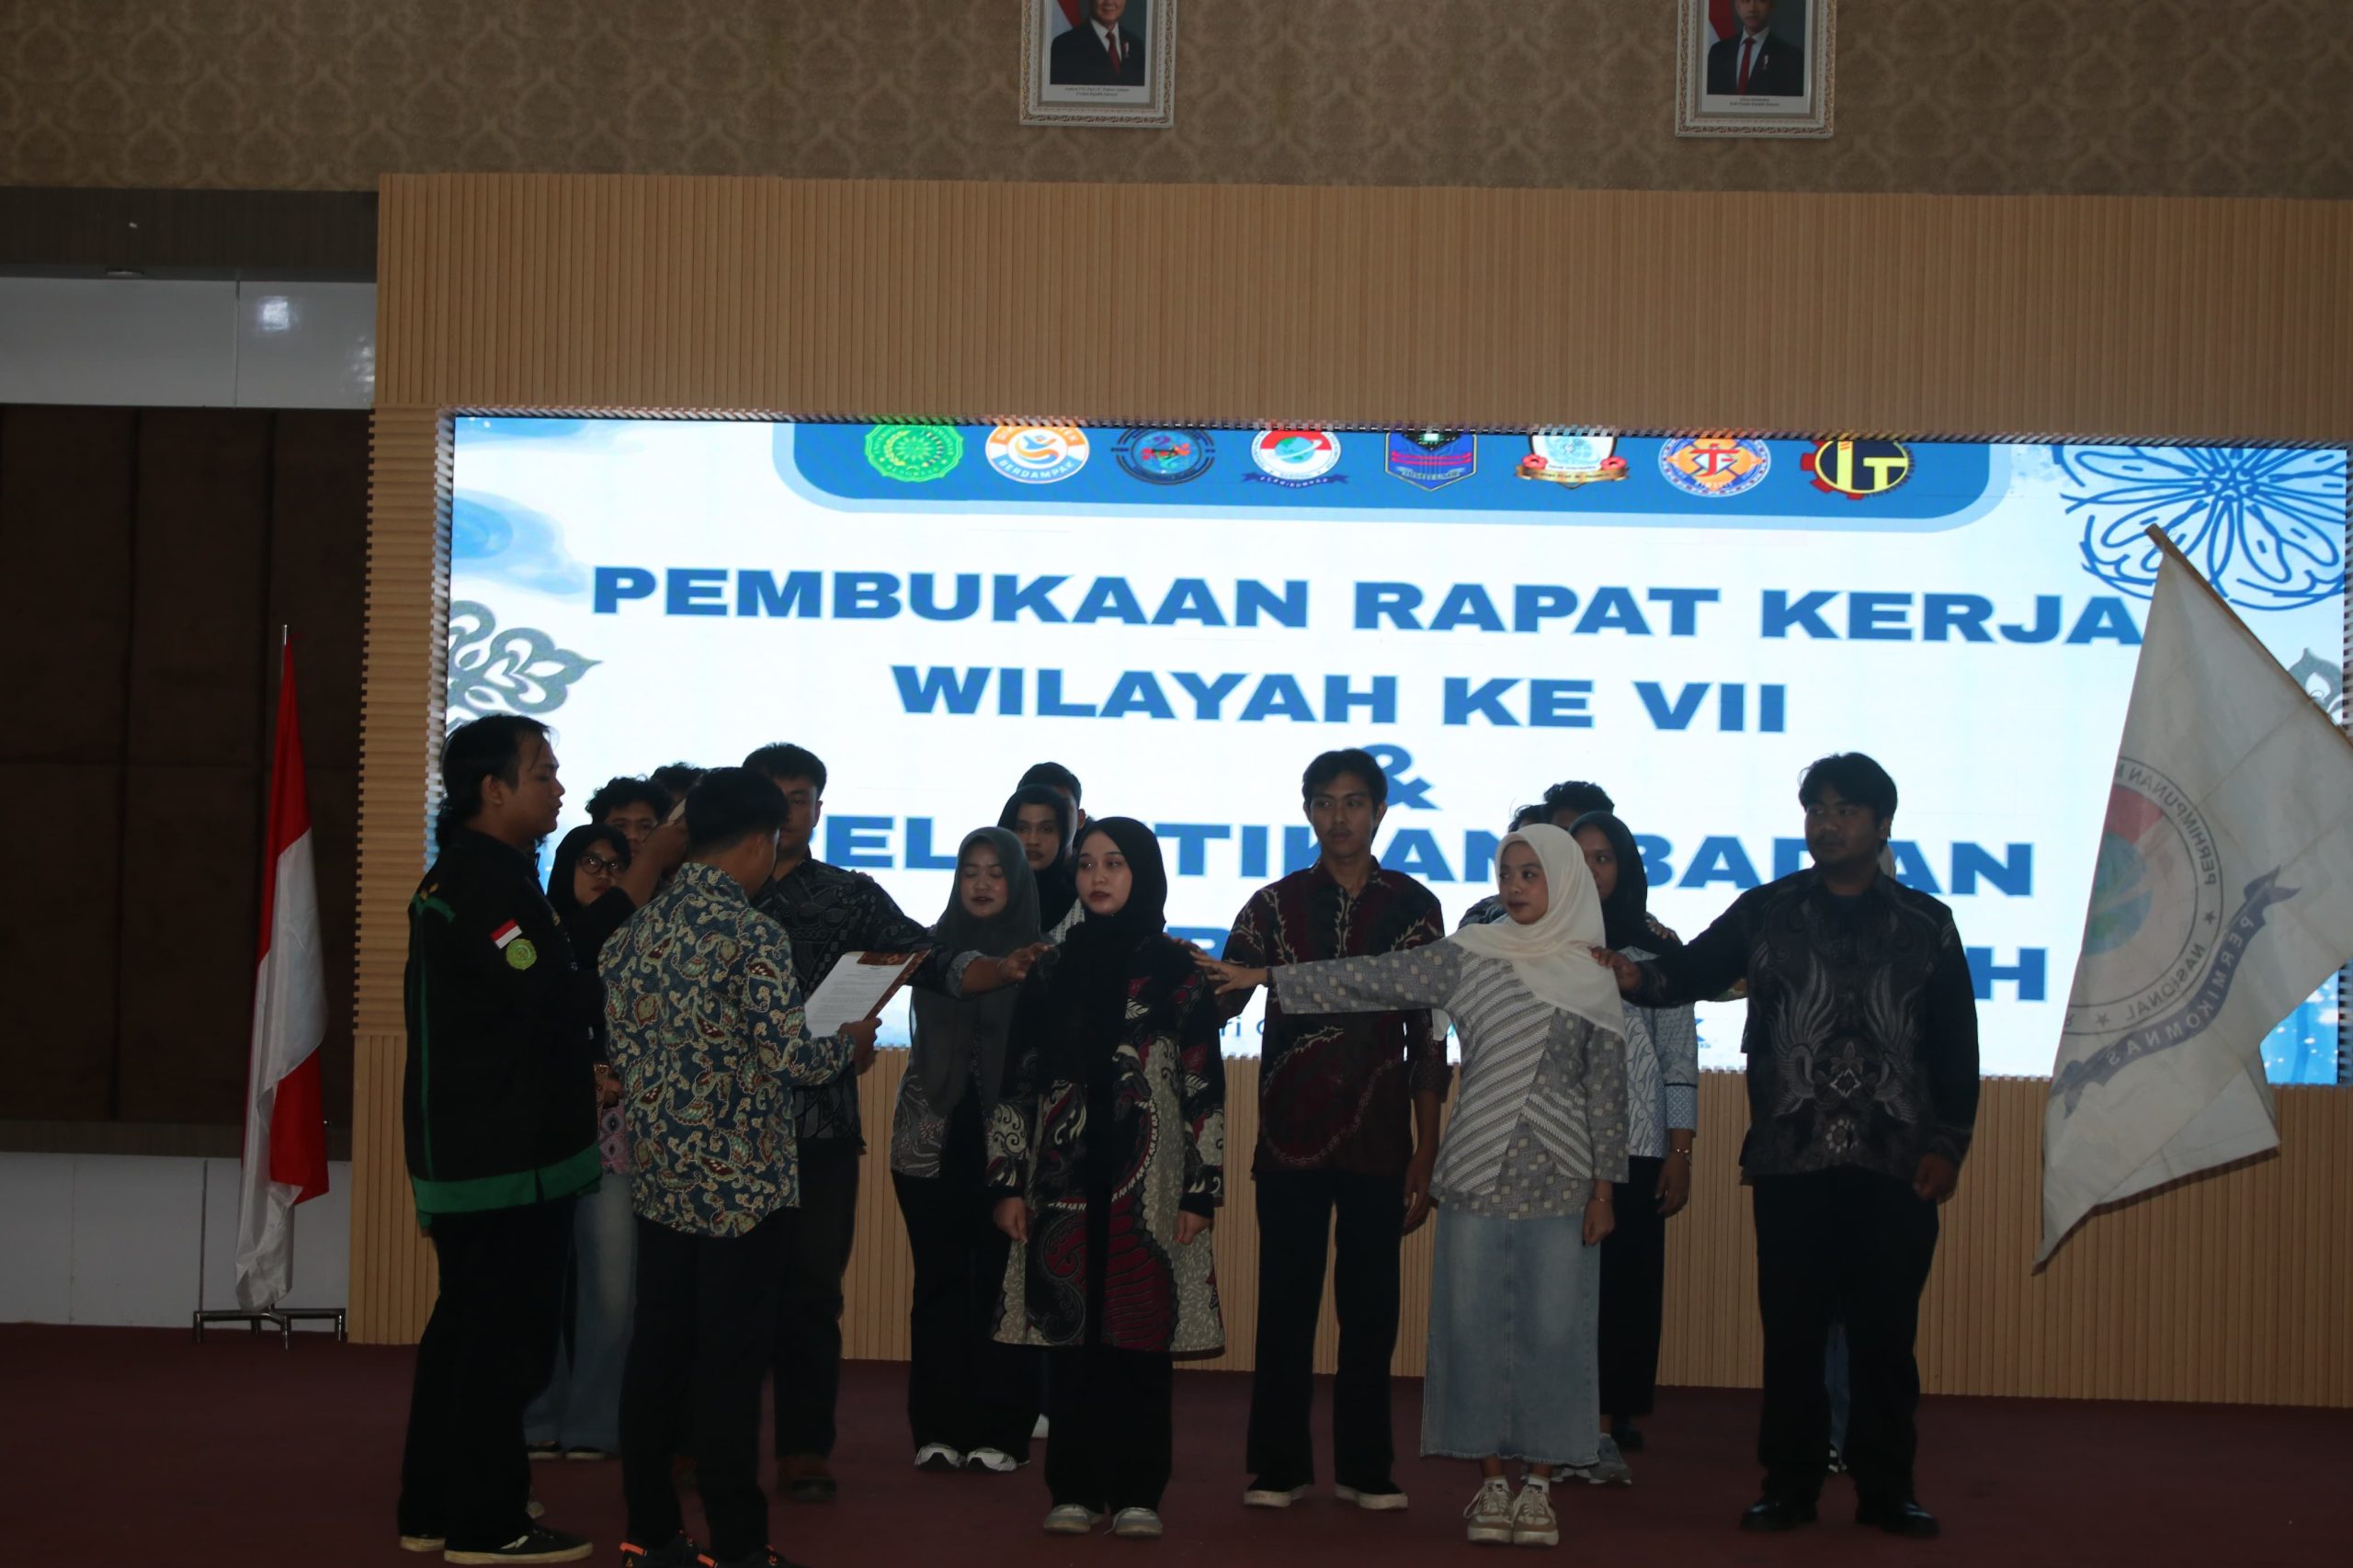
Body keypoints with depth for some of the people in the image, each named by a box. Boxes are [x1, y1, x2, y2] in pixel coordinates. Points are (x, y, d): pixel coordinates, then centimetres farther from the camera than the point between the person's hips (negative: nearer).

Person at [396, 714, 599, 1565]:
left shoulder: (483, 875, 16)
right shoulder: (481, 883, -18)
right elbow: (557, 997, -22)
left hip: (481, 1151, 11)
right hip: (503, 1157, -11)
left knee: (469, 1327, 16)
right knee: (505, 1335, -3)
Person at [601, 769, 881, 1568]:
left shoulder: (633, 932, 6)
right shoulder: (751, 934, -14)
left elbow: (623, 1045, 11)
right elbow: (787, 1057, -16)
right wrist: (850, 1047, 3)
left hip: (659, 1174, 7)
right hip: (740, 1180, -7)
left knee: (657, 1354, 11)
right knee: (729, 1365, -1)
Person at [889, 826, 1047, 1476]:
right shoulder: (934, 946, 10)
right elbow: (923, 1041, 9)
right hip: (934, 1137, 2)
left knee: (1001, 1279, -1)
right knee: (940, 1280, 3)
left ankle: (1001, 1432, 5)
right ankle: (939, 1429, 9)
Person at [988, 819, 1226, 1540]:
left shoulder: (1177, 971, 2)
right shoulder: (1055, 967, 11)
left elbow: (1206, 1089, -1)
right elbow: (1019, 1080, 10)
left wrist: (1200, 1190, -7)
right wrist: (1008, 1181, 4)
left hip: (1146, 1184, -2)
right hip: (1064, 1182, 2)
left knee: (1142, 1334, -1)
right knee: (1069, 1335, 2)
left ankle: (1137, 1492, 8)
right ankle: (1075, 1489, 10)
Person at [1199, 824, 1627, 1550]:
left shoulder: (1591, 978, 2)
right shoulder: (1468, 955, 4)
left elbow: (1607, 1088, 2)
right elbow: (1372, 979, 0)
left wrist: (1603, 1187, -1)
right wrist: (1266, 978, -5)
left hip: (1559, 1181, -1)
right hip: (1477, 1174, 1)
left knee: (1553, 1328, -1)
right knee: (1474, 1322, 2)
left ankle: (1538, 1484, 9)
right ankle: (1490, 1481, 12)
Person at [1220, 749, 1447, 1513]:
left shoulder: (1414, 907, 5)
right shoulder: (1274, 905, 6)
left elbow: (1428, 1040, 5)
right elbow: (1219, 998, -1)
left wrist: (1426, 1155, 2)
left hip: (1379, 1142, 0)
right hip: (1290, 1136, 0)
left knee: (1371, 1305, 4)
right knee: (1286, 1303, 3)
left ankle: (1364, 1466, 14)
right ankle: (1277, 1465, 11)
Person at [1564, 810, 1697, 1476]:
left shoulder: (1657, 948, 7)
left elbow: (1680, 1057, 5)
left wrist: (1681, 1152, -1)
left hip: (1634, 1146, -1)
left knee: (1627, 1283, -2)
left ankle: (1613, 1426, 4)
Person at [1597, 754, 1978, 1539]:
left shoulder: (1926, 924, 9)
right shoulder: (1766, 912, 8)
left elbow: (1956, 1047, 8)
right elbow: (1693, 970, -2)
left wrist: (1948, 1145, 1)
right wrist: (1640, 977, -24)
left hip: (1895, 1165, 0)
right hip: (1791, 1160, 0)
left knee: (1885, 1330, 3)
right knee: (1792, 1328, 3)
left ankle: (1885, 1487, 13)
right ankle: (1789, 1483, 12)